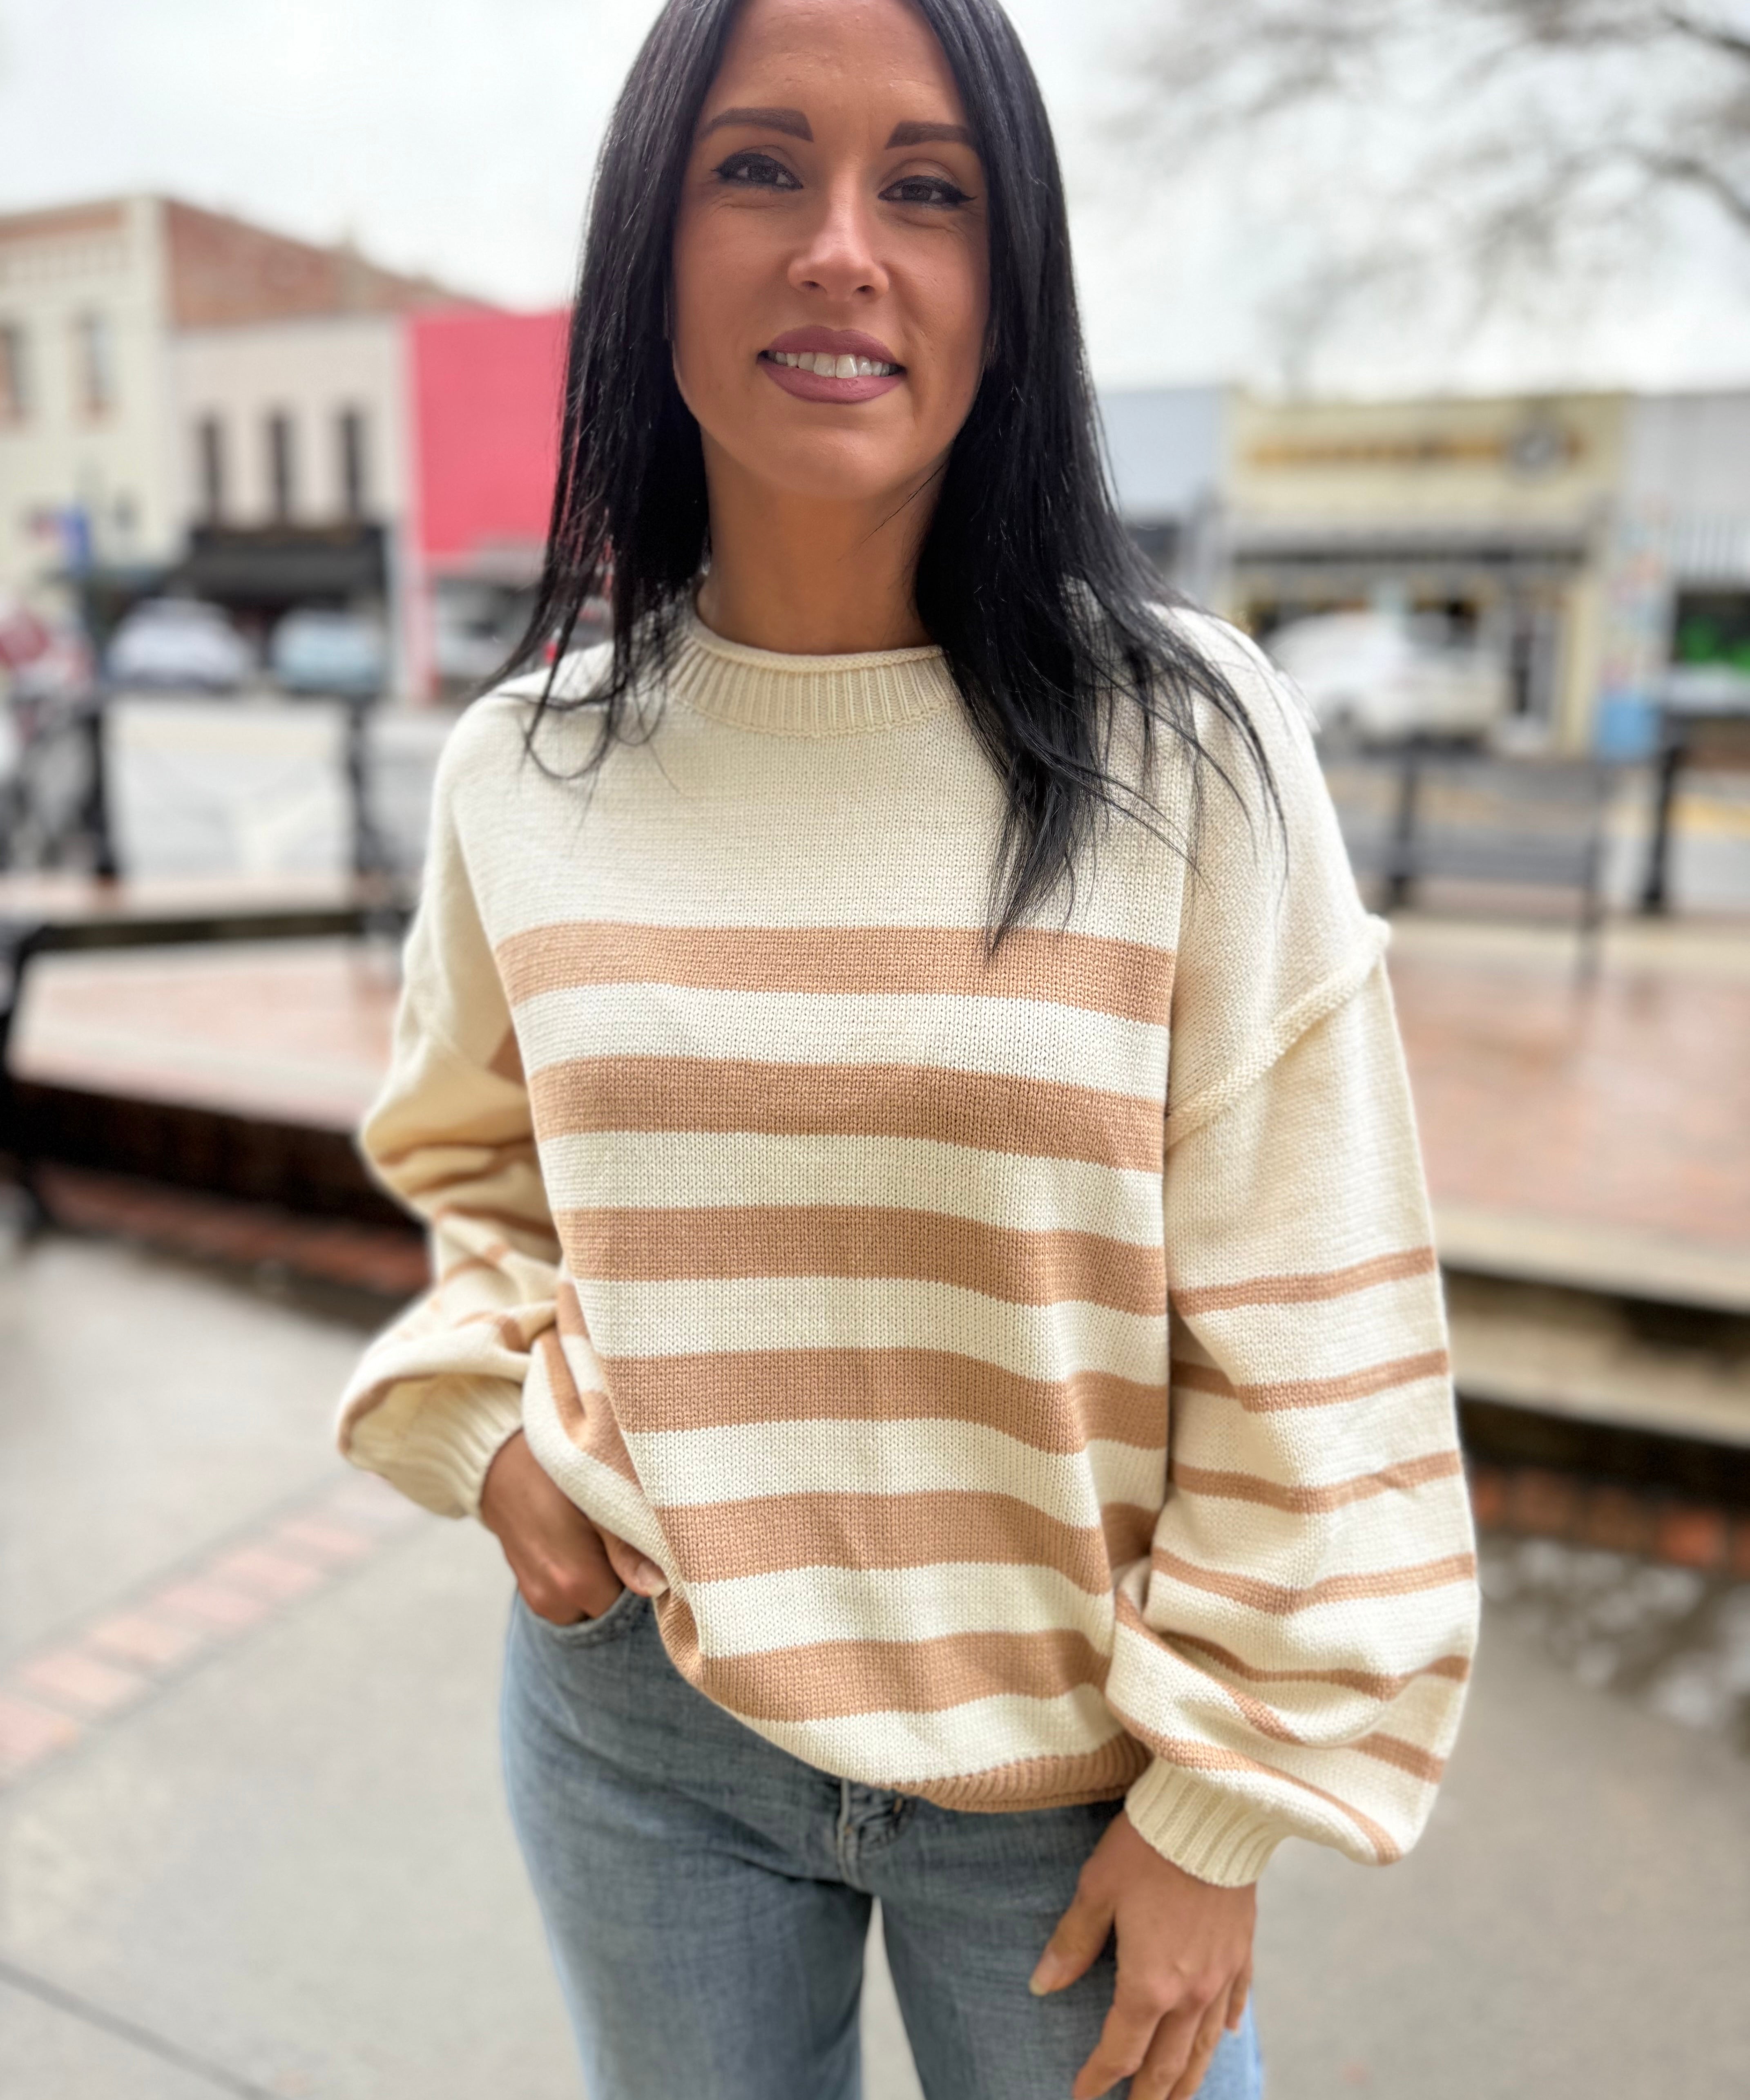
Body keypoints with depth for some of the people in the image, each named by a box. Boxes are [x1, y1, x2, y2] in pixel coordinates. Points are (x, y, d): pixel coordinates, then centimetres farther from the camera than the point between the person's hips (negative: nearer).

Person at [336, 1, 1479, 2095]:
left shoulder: (1182, 740, -14)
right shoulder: (523, 767, -5)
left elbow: (1303, 1335, -10)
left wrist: (1221, 1807, -6)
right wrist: (490, 1417, -5)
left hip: (1065, 1754, -2)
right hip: (640, 1717, 3)